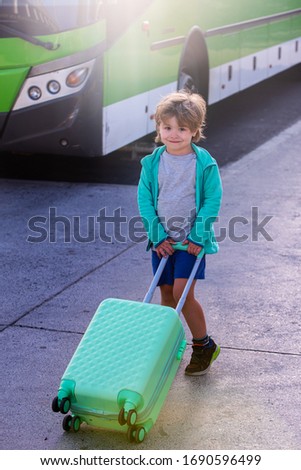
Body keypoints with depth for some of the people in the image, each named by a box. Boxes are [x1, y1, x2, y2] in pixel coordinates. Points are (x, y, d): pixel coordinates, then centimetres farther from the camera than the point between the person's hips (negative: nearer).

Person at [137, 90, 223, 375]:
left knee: (181, 291, -12)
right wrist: (157, 235, -7)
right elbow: (144, 200, 0)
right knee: (166, 293, 10)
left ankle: (203, 345, 5)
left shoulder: (205, 164, -9)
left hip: (191, 240, -4)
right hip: (162, 240, 4)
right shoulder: (152, 163, -1)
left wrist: (198, 236, -13)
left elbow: (212, 201, -8)